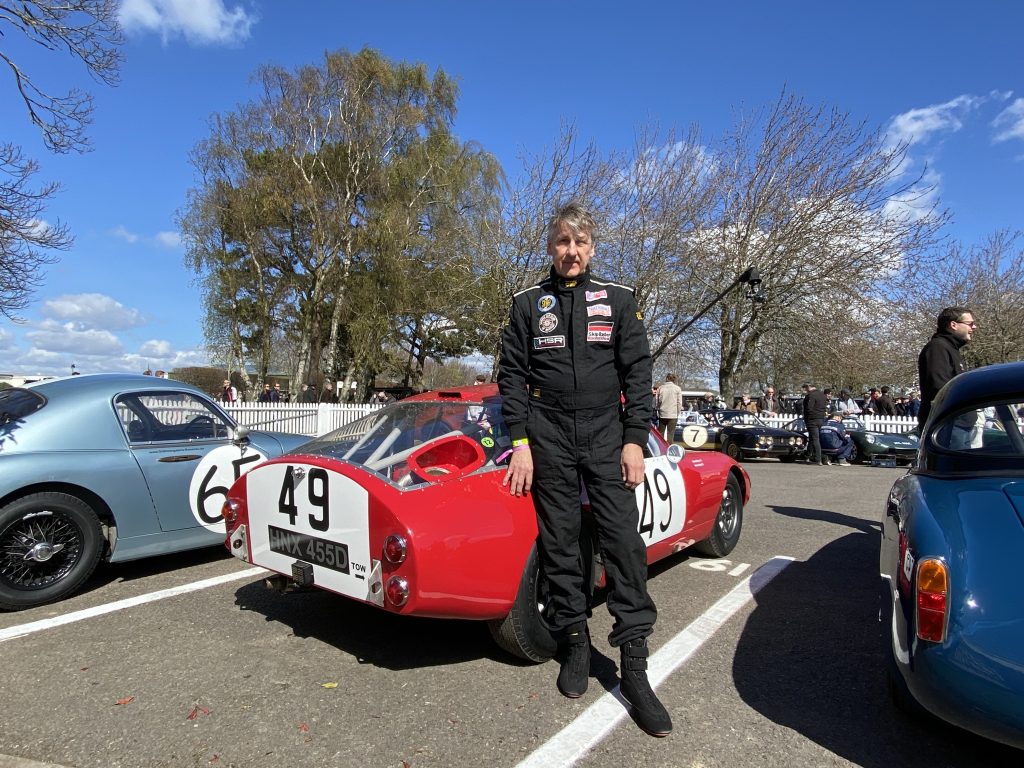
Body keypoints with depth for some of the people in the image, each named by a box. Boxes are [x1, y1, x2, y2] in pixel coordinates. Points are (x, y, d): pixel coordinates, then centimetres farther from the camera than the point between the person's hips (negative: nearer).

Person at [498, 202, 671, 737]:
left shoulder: (618, 300, 7)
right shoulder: (528, 304, 7)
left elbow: (637, 371, 4)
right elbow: (512, 375, 4)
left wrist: (635, 440, -4)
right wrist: (520, 443, -4)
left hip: (607, 433, 0)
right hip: (548, 436, 1)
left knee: (622, 538, -5)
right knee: (558, 542, 5)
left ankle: (634, 662, 4)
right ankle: (574, 641, 22)